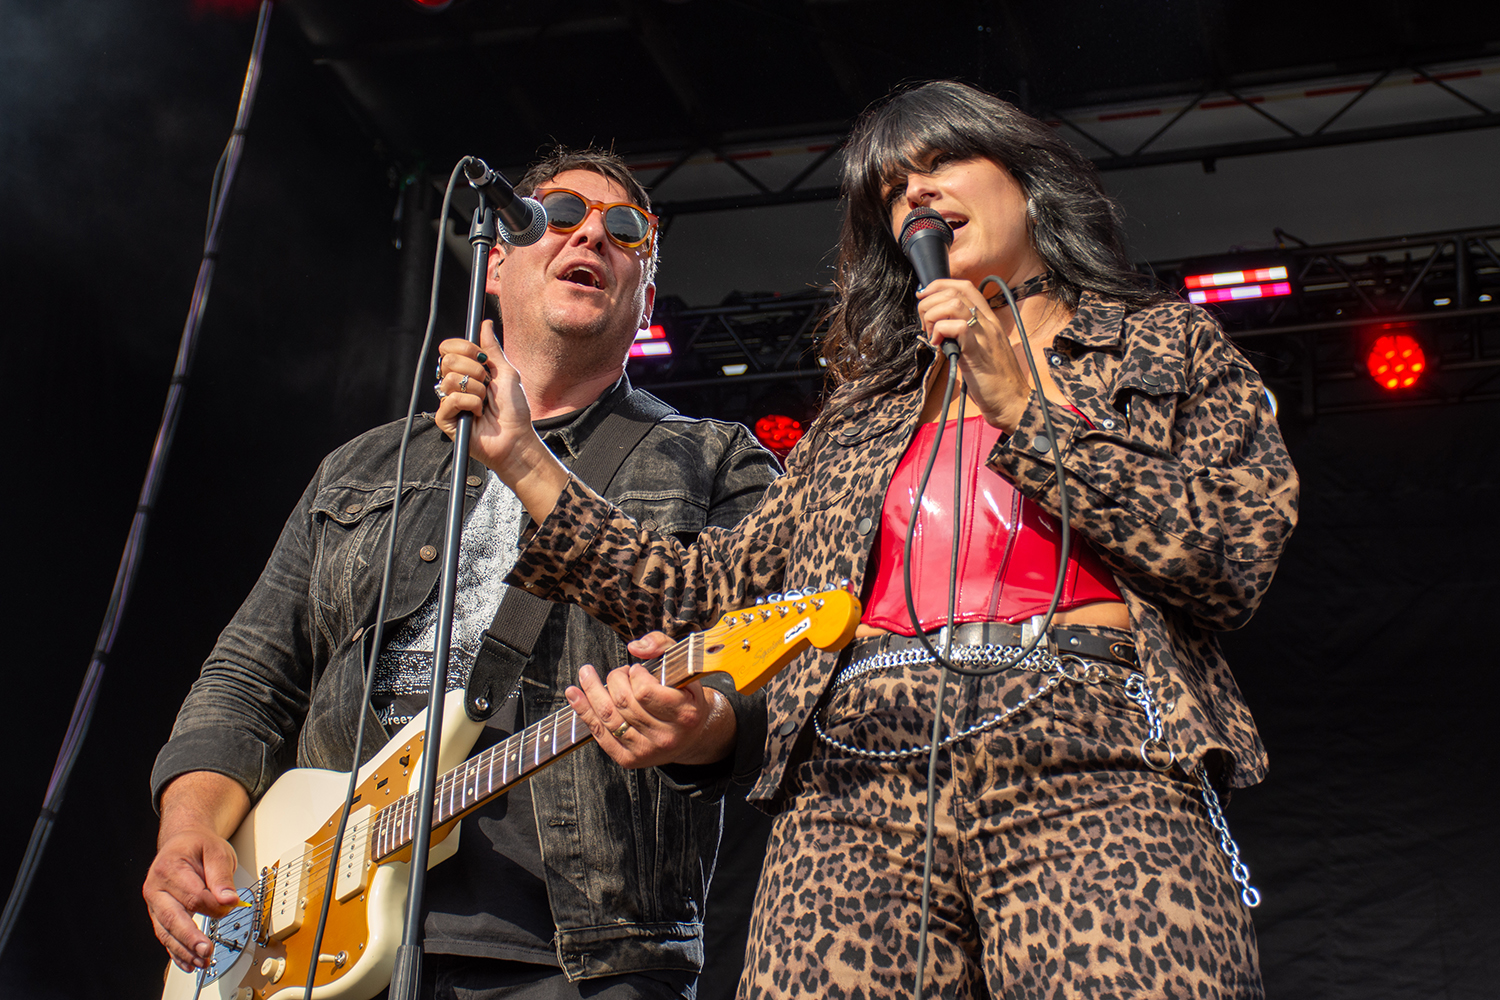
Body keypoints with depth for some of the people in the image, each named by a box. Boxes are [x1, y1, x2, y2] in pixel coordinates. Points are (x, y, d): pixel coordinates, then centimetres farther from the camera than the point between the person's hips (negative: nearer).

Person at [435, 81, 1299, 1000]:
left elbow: (1236, 562, 2)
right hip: (852, 792, 3)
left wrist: (1023, 406, 0)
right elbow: (714, 587, 17)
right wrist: (521, 458, 15)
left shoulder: (1166, 341, 17)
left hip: (1090, 770, -2)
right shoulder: (863, 408, 25)